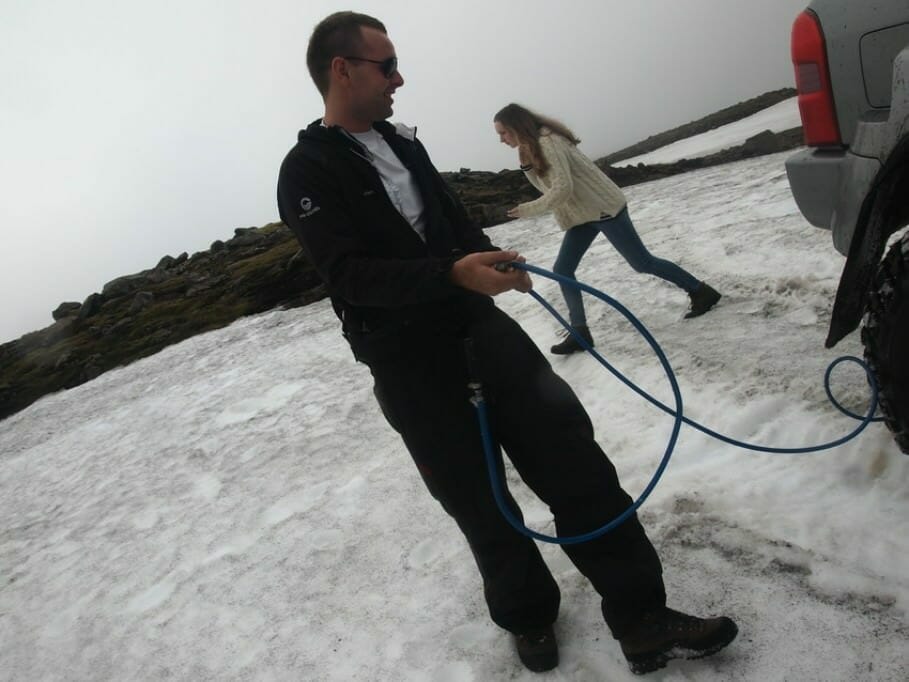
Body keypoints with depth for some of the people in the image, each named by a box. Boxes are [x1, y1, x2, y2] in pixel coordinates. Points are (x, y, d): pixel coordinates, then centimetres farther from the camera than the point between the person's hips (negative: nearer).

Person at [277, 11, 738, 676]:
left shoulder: (403, 141, 15)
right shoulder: (307, 172, -7)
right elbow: (350, 274, -18)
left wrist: (492, 261, -1)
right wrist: (454, 272, -29)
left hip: (477, 321, 6)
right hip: (408, 364, -5)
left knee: (569, 451, -4)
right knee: (478, 501, 5)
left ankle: (642, 619, 6)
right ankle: (529, 616, 31)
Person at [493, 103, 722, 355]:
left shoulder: (547, 142, -22)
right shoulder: (534, 145, 8)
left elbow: (563, 189, -29)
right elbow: (547, 186, 13)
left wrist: (527, 209, -23)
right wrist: (527, 164, -2)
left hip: (603, 208, -9)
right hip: (583, 214, 10)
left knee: (642, 262, -1)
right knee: (562, 269, 1)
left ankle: (701, 291, 16)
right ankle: (580, 333, 4)